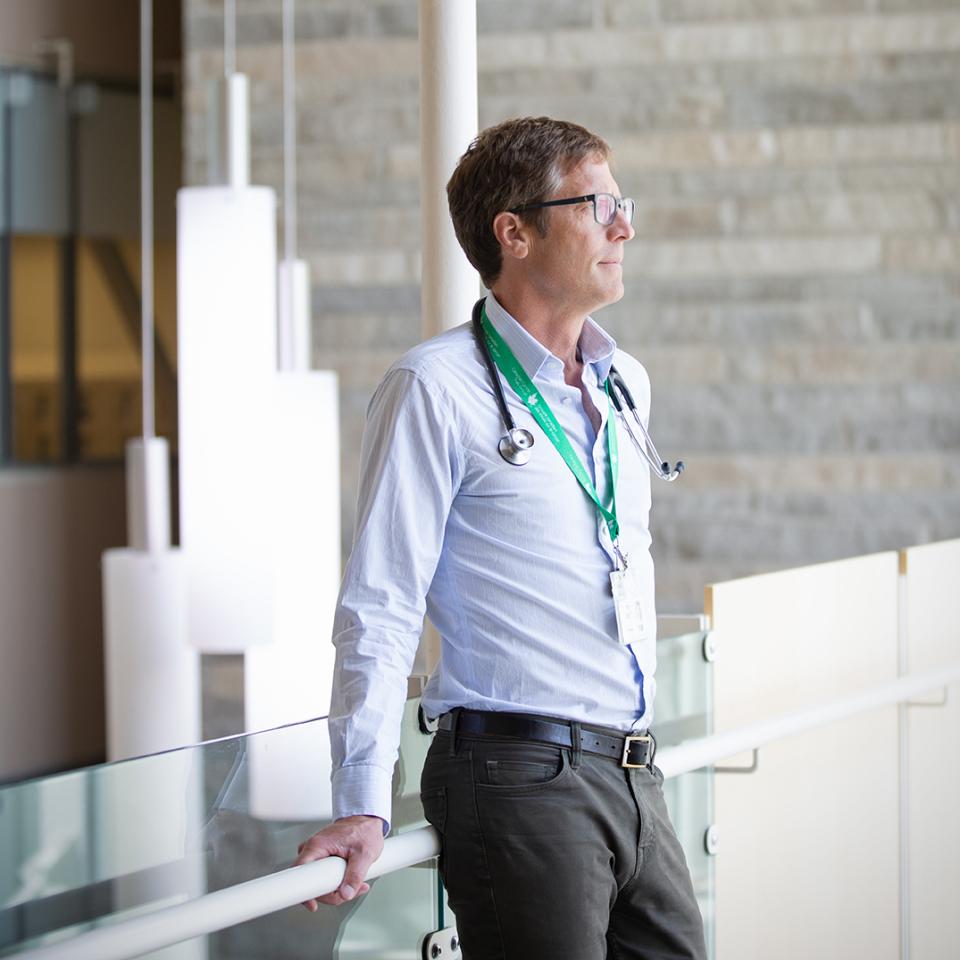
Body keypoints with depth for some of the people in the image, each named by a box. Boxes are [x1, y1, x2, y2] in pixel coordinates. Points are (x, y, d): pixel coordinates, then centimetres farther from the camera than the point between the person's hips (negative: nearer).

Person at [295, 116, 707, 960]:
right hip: (519, 776, -7)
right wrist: (363, 805, -16)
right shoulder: (437, 390, -7)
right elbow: (381, 607, -11)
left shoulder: (627, 384, 15)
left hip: (635, 778, 7)